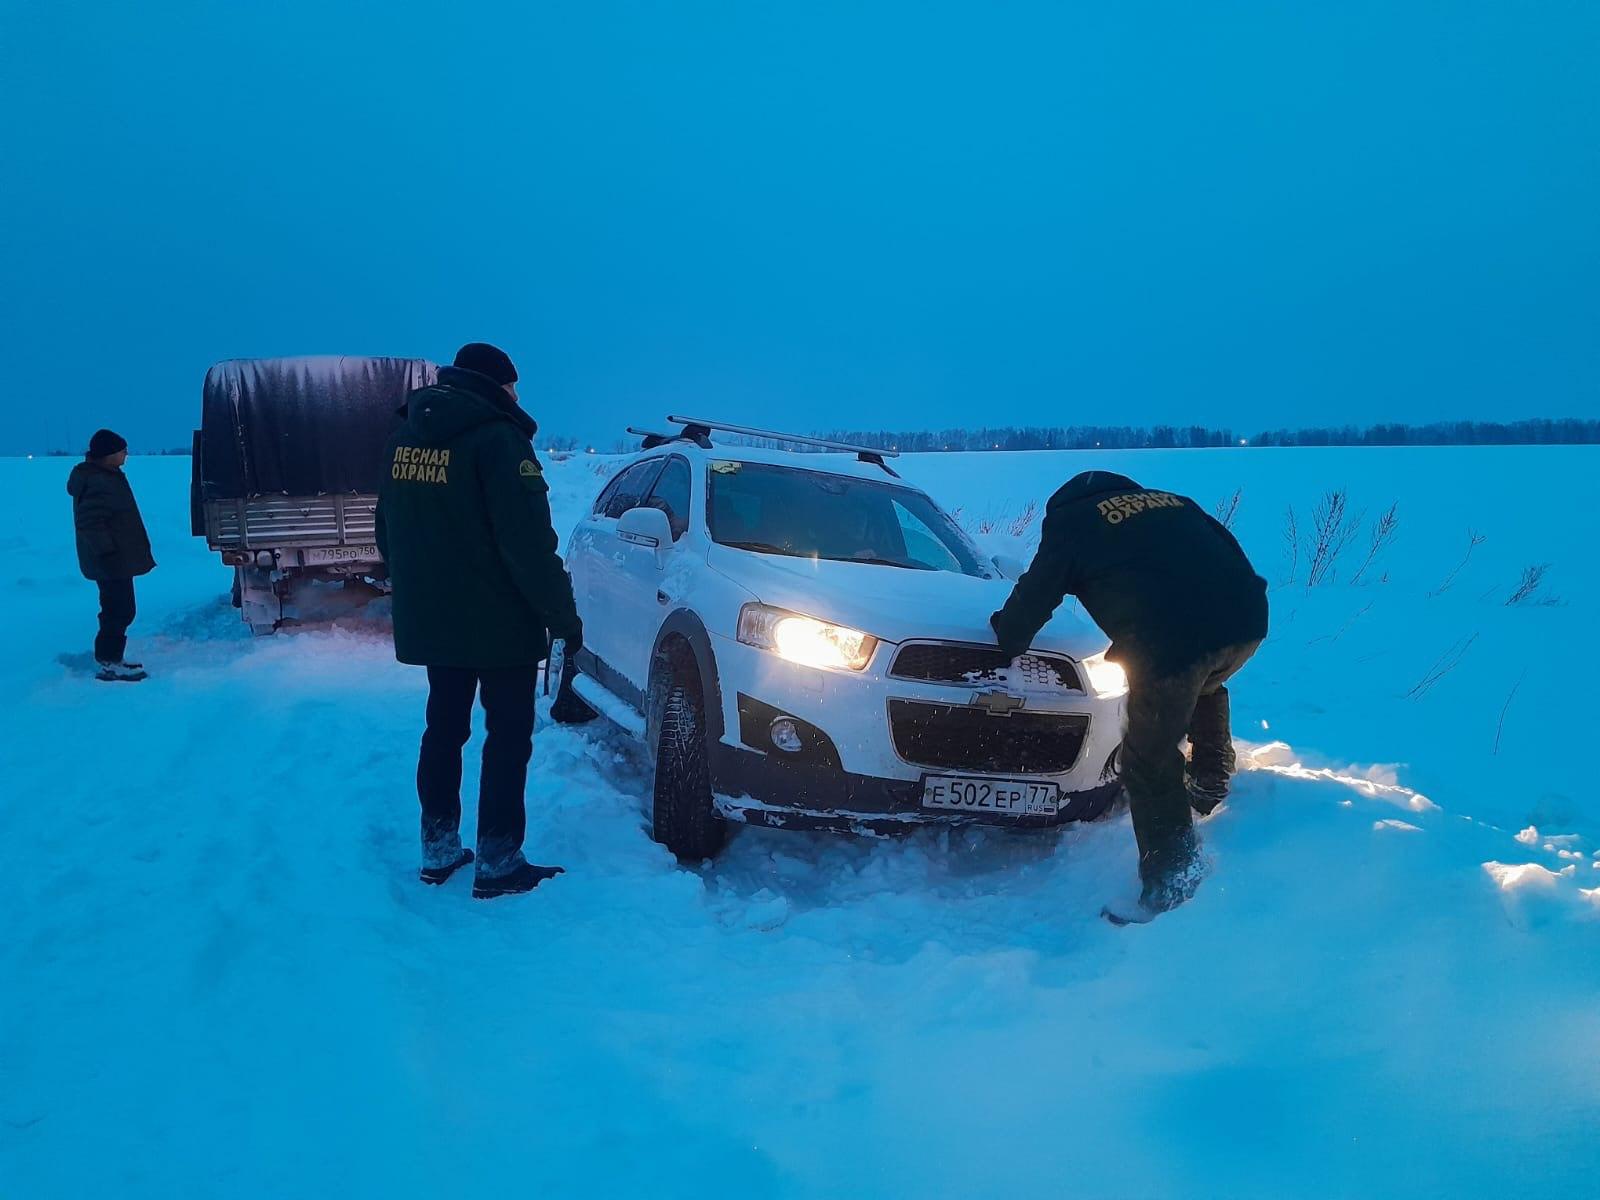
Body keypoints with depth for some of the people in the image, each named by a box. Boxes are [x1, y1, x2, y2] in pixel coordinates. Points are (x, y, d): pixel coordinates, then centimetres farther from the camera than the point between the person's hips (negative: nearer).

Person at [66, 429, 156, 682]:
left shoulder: (105, 475, 12)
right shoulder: (97, 484, -22)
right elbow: (90, 523, -26)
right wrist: (108, 552, -25)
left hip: (116, 560, 11)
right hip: (112, 562, -11)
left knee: (120, 610, 18)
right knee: (119, 611, -7)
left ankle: (112, 659, 27)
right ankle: (109, 664, -2)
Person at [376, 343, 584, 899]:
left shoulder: (405, 436, 8)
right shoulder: (496, 438, -16)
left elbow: (389, 533, 16)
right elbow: (529, 544, -21)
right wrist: (563, 616, -13)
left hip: (429, 622, 7)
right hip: (499, 625, -7)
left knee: (444, 727, 17)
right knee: (508, 735, 3)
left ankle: (438, 850, 24)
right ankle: (498, 862, 6)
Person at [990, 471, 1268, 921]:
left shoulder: (1069, 522, 15)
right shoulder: (1172, 502, 30)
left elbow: (1032, 598, 18)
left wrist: (1008, 635, 39)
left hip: (1172, 641, -6)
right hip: (1247, 620, 7)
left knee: (1150, 764, 6)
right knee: (1203, 686, 39)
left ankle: (1170, 888, 8)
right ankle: (1212, 786, 38)